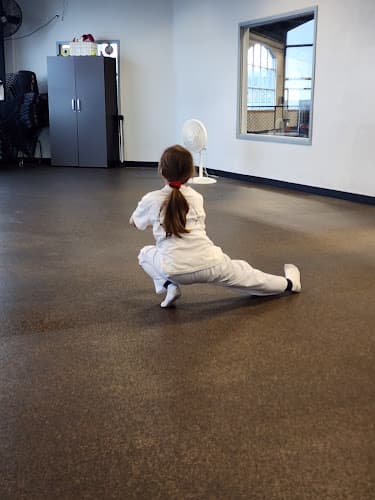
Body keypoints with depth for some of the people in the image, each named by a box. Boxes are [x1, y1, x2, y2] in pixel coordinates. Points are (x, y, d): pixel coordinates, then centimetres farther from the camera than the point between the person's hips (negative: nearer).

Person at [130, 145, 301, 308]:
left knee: (145, 254, 27)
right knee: (243, 272, 27)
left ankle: (169, 286, 7)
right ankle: (289, 283, 46)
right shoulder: (196, 197, 11)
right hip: (209, 264, 3)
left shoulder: (151, 200, 3)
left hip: (175, 270, -2)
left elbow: (134, 222, 23)